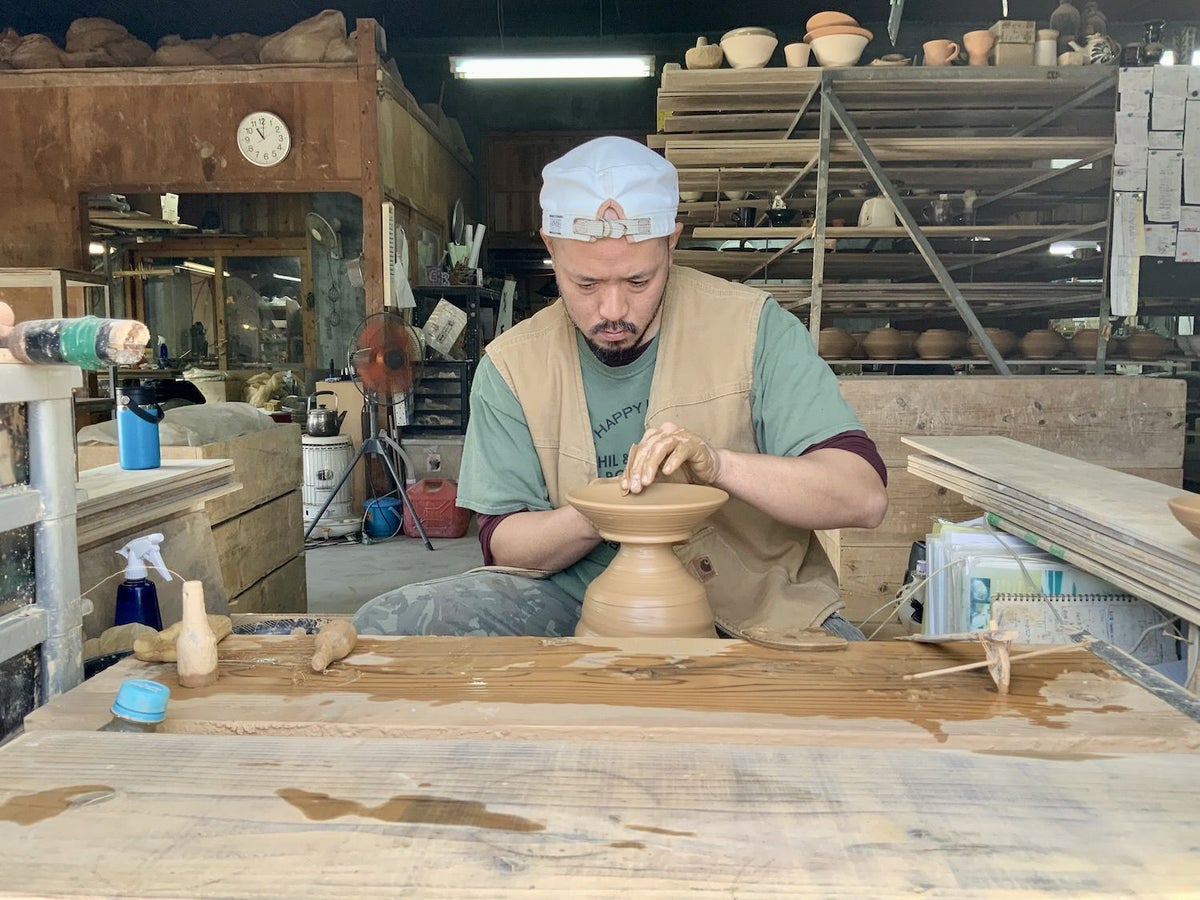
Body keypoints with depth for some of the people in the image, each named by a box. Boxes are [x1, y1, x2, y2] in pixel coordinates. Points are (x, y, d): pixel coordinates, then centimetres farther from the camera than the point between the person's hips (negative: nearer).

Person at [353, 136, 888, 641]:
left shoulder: (752, 328, -8)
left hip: (752, 607, -2)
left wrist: (718, 463, -30)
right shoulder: (512, 366, 0)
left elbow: (863, 498, -15)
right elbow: (503, 544, 1)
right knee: (383, 625, -17)